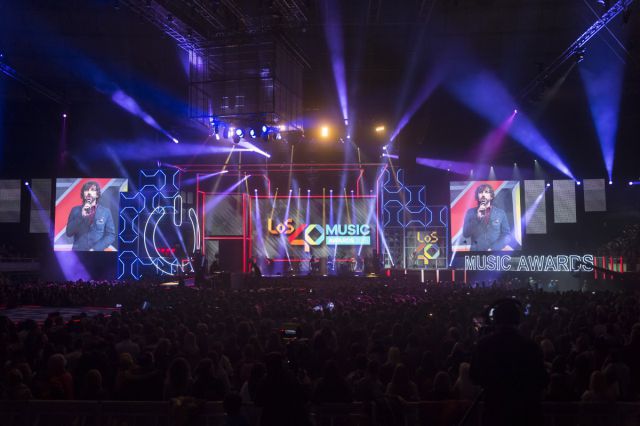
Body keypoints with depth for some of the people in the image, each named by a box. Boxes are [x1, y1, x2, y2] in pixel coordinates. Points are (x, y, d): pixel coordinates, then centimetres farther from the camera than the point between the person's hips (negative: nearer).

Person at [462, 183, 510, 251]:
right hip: (477, 251, -1)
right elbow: (465, 234, -1)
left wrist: (493, 248, -10)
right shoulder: (470, 212, 8)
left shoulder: (501, 212, 8)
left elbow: (507, 235, 3)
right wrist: (477, 217, -10)